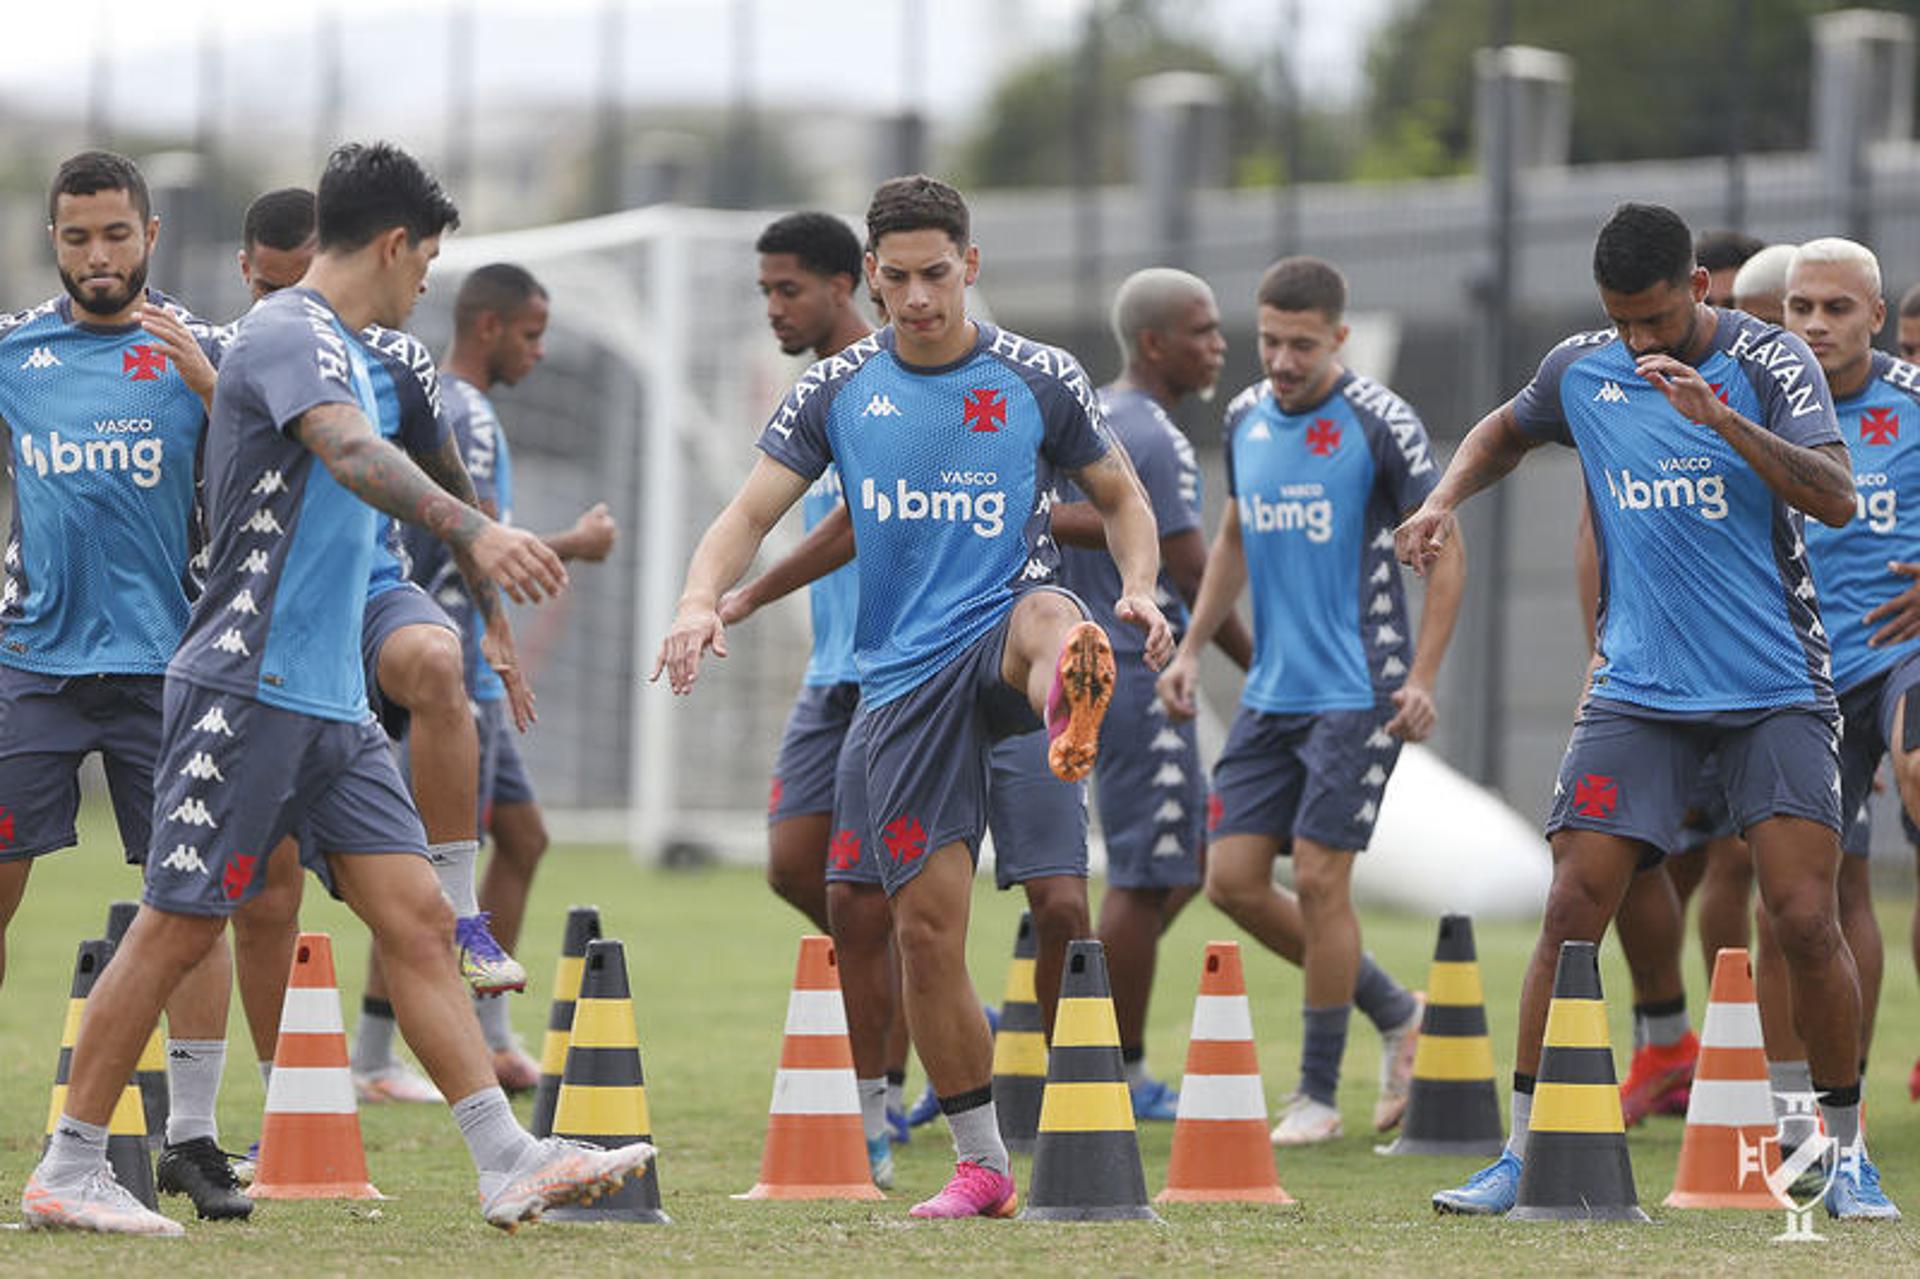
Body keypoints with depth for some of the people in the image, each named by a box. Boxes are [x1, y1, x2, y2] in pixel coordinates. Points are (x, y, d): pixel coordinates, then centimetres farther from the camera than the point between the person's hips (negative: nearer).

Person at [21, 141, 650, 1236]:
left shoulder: (342, 350, 18)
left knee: (418, 920, 0)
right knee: (178, 931, -3)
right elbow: (353, 453, -33)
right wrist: (475, 531, -48)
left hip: (331, 703, 9)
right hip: (248, 686, -9)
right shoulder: (291, 334, -13)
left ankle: (510, 1164, -5)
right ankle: (69, 1173, 5)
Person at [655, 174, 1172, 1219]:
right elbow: (751, 512, 5)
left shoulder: (1038, 379, 4)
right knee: (926, 925, -2)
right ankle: (981, 1166, 12)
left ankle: (1072, 722, -80)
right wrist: (702, 600, -16)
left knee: (1051, 622, -41)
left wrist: (1140, 590, -6)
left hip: (999, 629, -2)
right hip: (905, 674, 2)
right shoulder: (838, 389, 7)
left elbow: (1121, 497, 15)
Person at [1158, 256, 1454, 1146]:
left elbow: (1444, 552, -7)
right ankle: (1393, 1013, 20)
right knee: (1233, 881, 2)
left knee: (1318, 879, -9)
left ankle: (1318, 1094, 4)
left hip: (1358, 694, -7)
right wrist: (1193, 646, 13)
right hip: (1271, 693, 7)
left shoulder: (1381, 423, -11)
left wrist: (1423, 679, -14)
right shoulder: (1245, 418, 7)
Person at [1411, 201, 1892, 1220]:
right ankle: (1524, 1152, 3)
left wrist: (1720, 417, -33)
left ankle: (1848, 1155, 5)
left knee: (1805, 920, -10)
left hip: (1775, 692, -3)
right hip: (1637, 685, 3)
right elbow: (1507, 430, 25)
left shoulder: (1766, 361, -9)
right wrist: (1445, 499, 7)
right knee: (1572, 914, -6)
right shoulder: (1581, 371, 3)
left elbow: (1835, 497, -22)